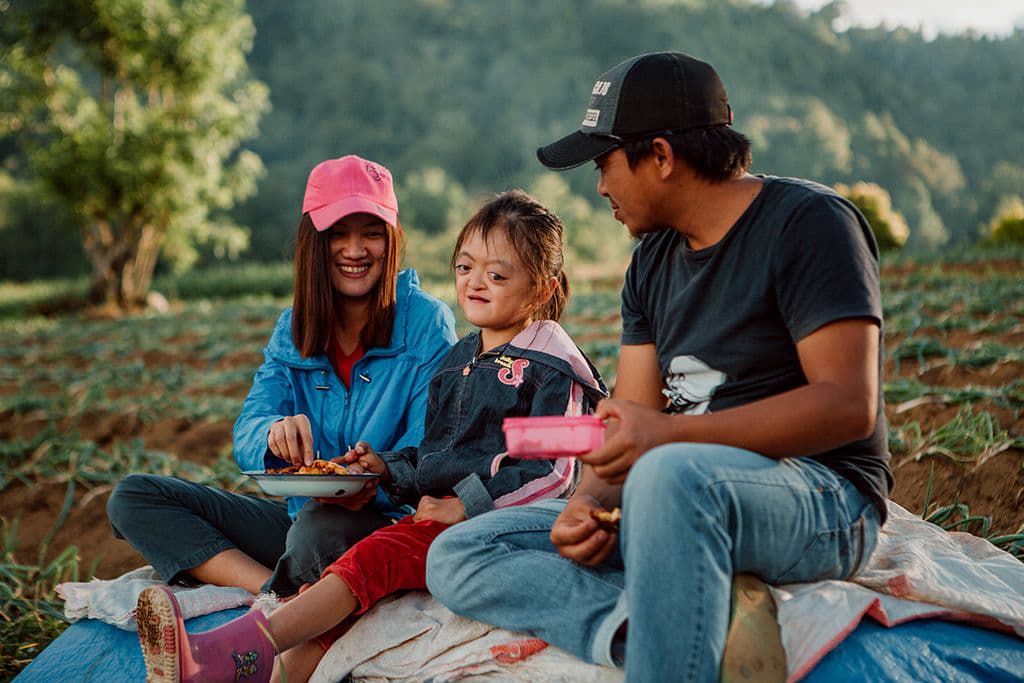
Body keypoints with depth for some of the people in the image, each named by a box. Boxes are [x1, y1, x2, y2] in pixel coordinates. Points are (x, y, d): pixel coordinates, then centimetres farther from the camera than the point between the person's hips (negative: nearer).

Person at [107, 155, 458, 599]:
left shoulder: (426, 324, -6)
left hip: (389, 523, -6)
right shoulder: (294, 328, 9)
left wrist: (374, 483, -33)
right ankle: (280, 598, -22)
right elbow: (246, 441, -1)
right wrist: (275, 433, -27)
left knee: (320, 526, -41)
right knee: (133, 497, -7)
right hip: (300, 516, 7)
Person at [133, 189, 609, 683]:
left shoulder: (551, 368, -3)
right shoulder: (458, 360, 21)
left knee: (375, 556, -29)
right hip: (437, 515, 8)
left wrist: (465, 506, -17)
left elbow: (553, 469, -13)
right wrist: (391, 469, 8)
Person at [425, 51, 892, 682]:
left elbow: (849, 404, -20)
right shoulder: (653, 258, 15)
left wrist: (671, 434, -26)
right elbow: (630, 418, 9)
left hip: (824, 500, -8)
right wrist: (589, 503, -13)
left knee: (669, 476, -41)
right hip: (675, 505, 8)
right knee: (455, 558, -5)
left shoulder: (808, 221, -8)